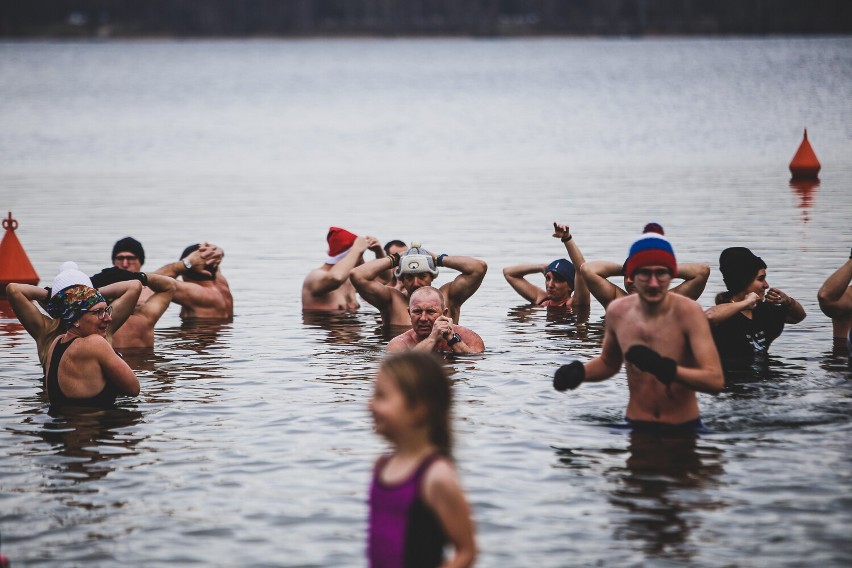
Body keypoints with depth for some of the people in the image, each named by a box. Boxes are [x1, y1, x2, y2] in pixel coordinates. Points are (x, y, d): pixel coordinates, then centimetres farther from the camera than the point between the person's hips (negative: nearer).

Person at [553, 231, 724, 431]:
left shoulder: (688, 312, -16)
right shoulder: (617, 311, -3)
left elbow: (716, 380, -24)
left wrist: (665, 369, -37)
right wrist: (578, 372, -2)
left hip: (683, 429, -3)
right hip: (635, 427, 3)